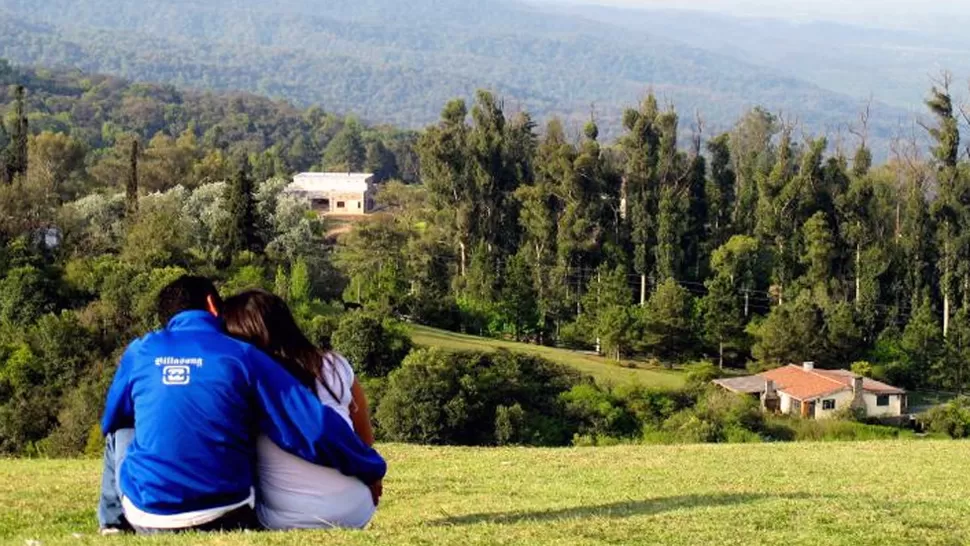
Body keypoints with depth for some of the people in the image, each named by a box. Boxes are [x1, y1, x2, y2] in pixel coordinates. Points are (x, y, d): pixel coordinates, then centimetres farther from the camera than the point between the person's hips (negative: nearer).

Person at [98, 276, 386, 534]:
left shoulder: (139, 352, 4)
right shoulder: (242, 356, -2)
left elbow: (112, 420, 23)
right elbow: (314, 426, -5)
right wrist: (372, 469, 7)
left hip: (148, 517, 2)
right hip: (222, 520, -1)